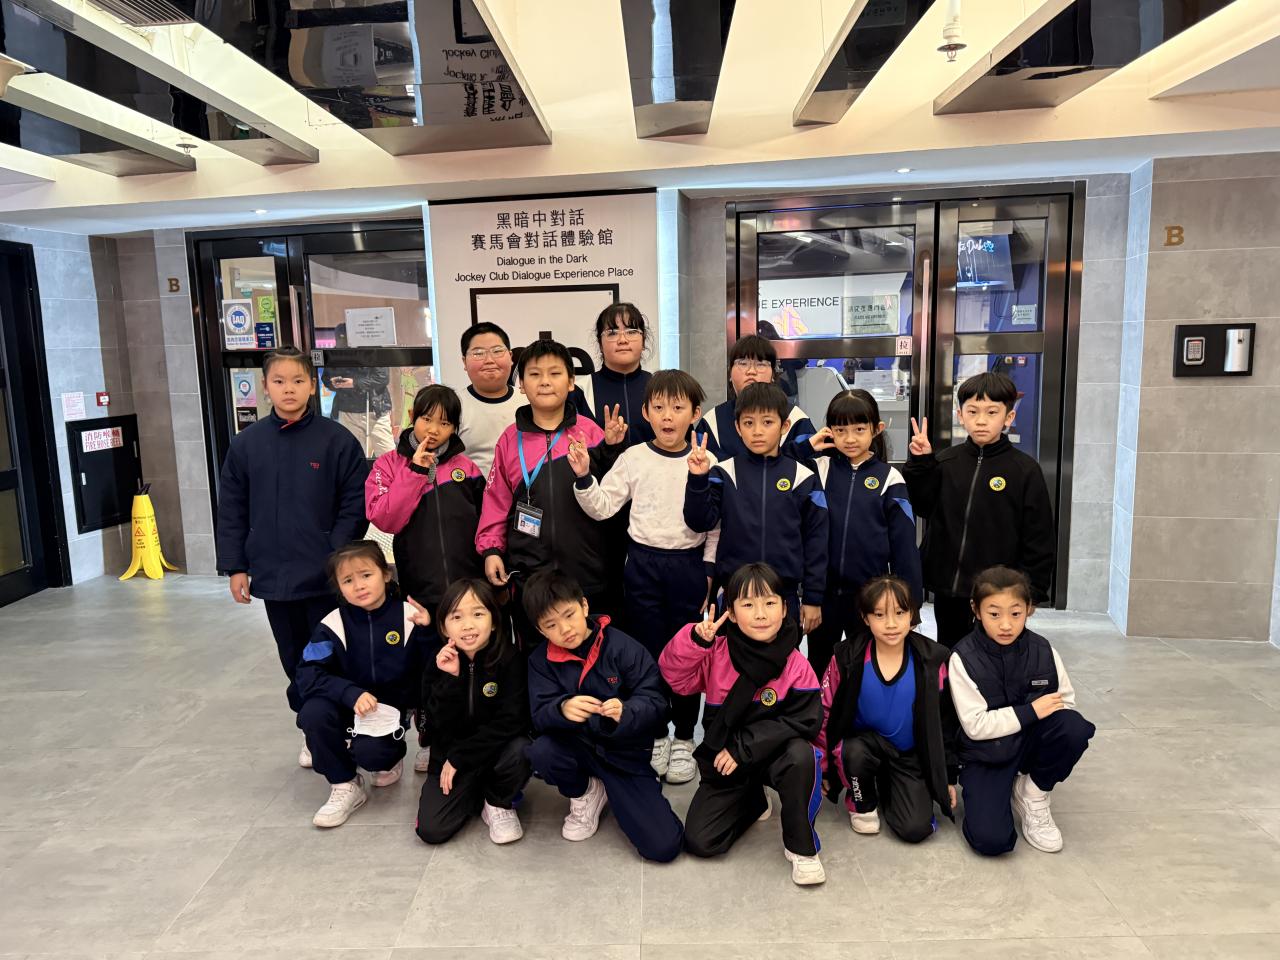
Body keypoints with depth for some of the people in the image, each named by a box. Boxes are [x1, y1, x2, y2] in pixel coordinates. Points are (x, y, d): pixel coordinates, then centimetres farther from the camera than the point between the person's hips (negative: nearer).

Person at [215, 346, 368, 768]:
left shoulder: (336, 440, -7)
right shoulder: (246, 443, 2)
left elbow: (355, 503, -6)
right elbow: (232, 510, 6)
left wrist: (338, 556, -13)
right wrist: (235, 567, 3)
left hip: (326, 576, -4)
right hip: (272, 576, 4)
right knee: (295, 659, 16)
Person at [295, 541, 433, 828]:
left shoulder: (409, 616, -14)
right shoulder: (333, 624, -10)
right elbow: (307, 674, -15)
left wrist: (428, 632, -34)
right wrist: (351, 693, -29)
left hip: (392, 708, -2)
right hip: (350, 705, 2)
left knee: (369, 751, -29)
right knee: (313, 712, -27)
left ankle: (392, 757, 12)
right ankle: (345, 786, -6)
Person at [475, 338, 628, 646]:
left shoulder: (589, 433, -1)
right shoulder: (510, 439, 3)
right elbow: (497, 499, 6)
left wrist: (611, 448, -14)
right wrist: (490, 548, -1)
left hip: (585, 571, -1)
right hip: (527, 571, 1)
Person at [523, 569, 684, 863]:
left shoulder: (622, 647, -14)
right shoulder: (541, 661, -5)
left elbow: (655, 703, -16)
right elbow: (540, 716, -15)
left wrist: (625, 712, -39)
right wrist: (563, 709, -39)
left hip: (625, 751, -2)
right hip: (578, 748, 2)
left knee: (663, 847, -15)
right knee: (541, 753, -33)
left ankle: (614, 791, 16)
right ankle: (585, 794, 3)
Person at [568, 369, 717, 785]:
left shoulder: (705, 463, -1)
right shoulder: (633, 458, 0)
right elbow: (601, 508, 0)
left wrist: (711, 572, -2)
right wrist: (583, 478, -15)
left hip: (689, 565, -1)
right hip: (642, 564, 1)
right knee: (648, 650, 9)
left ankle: (683, 739, 22)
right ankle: (656, 735, 26)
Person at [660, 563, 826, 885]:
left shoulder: (795, 665, -14)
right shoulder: (716, 652, -10)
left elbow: (805, 720, -20)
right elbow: (675, 677, -12)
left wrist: (744, 748, -23)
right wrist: (695, 640, -32)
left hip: (774, 755, -2)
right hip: (723, 761, 2)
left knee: (801, 755, -36)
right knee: (699, 841, -9)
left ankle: (801, 846, -11)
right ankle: (752, 801, 22)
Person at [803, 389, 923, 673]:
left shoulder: (889, 478, -4)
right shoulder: (819, 469, -1)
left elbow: (904, 543, -3)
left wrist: (910, 598, -4)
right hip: (822, 589, 1)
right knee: (819, 667, 17)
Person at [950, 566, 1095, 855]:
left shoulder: (1042, 650, -8)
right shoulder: (964, 658, -17)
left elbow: (1067, 702, -2)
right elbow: (975, 725, -18)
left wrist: (1051, 712, -23)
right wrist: (1031, 711, -22)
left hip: (1031, 741, 3)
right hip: (987, 754, -3)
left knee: (1074, 727, -29)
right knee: (990, 840, -23)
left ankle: (1032, 796, -2)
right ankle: (1004, 788, 14)